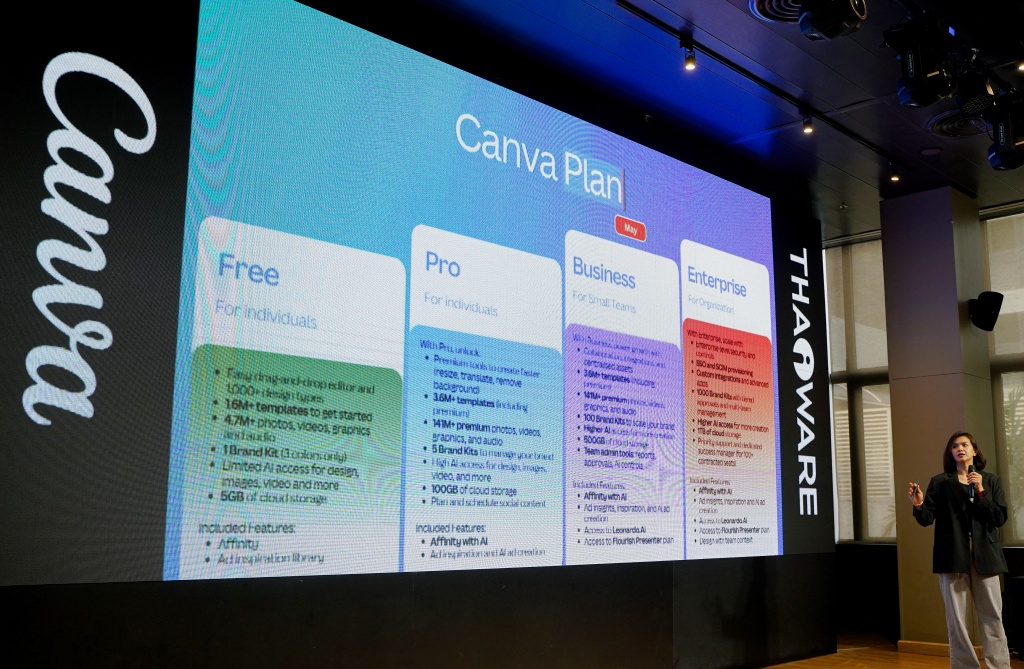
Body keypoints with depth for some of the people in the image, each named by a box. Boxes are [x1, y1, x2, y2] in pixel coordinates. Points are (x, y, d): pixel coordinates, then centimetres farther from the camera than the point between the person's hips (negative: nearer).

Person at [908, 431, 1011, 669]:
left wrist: (980, 492, -12)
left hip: (985, 556, 1)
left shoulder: (991, 481, 10)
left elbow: (1000, 518, 0)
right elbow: (927, 519, -1)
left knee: (992, 616, 1)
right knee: (956, 619, 1)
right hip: (953, 556, -1)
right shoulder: (939, 482, 6)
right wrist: (918, 505, -22)